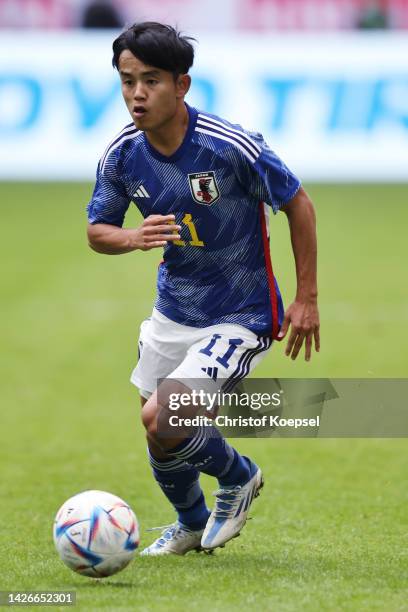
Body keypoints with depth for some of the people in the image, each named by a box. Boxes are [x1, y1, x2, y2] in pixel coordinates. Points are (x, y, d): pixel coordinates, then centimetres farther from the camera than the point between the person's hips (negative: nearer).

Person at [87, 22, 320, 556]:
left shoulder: (232, 147, -24)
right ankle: (192, 526, 47)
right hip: (174, 309, 6)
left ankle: (238, 477, 11)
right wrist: (136, 238, -21)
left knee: (160, 420, -21)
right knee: (157, 426, 16)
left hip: (240, 316, -6)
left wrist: (307, 300, -8)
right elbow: (97, 231, 4)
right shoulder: (122, 156, -10)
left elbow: (299, 206, -12)